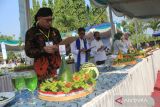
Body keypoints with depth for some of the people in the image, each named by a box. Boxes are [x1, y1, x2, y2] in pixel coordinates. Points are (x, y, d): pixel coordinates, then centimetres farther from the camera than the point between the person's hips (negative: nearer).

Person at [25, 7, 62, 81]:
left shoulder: (55, 31, 11)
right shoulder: (31, 32, -2)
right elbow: (28, 52, -5)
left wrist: (58, 48, -4)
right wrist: (43, 49, -19)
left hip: (56, 67, 4)